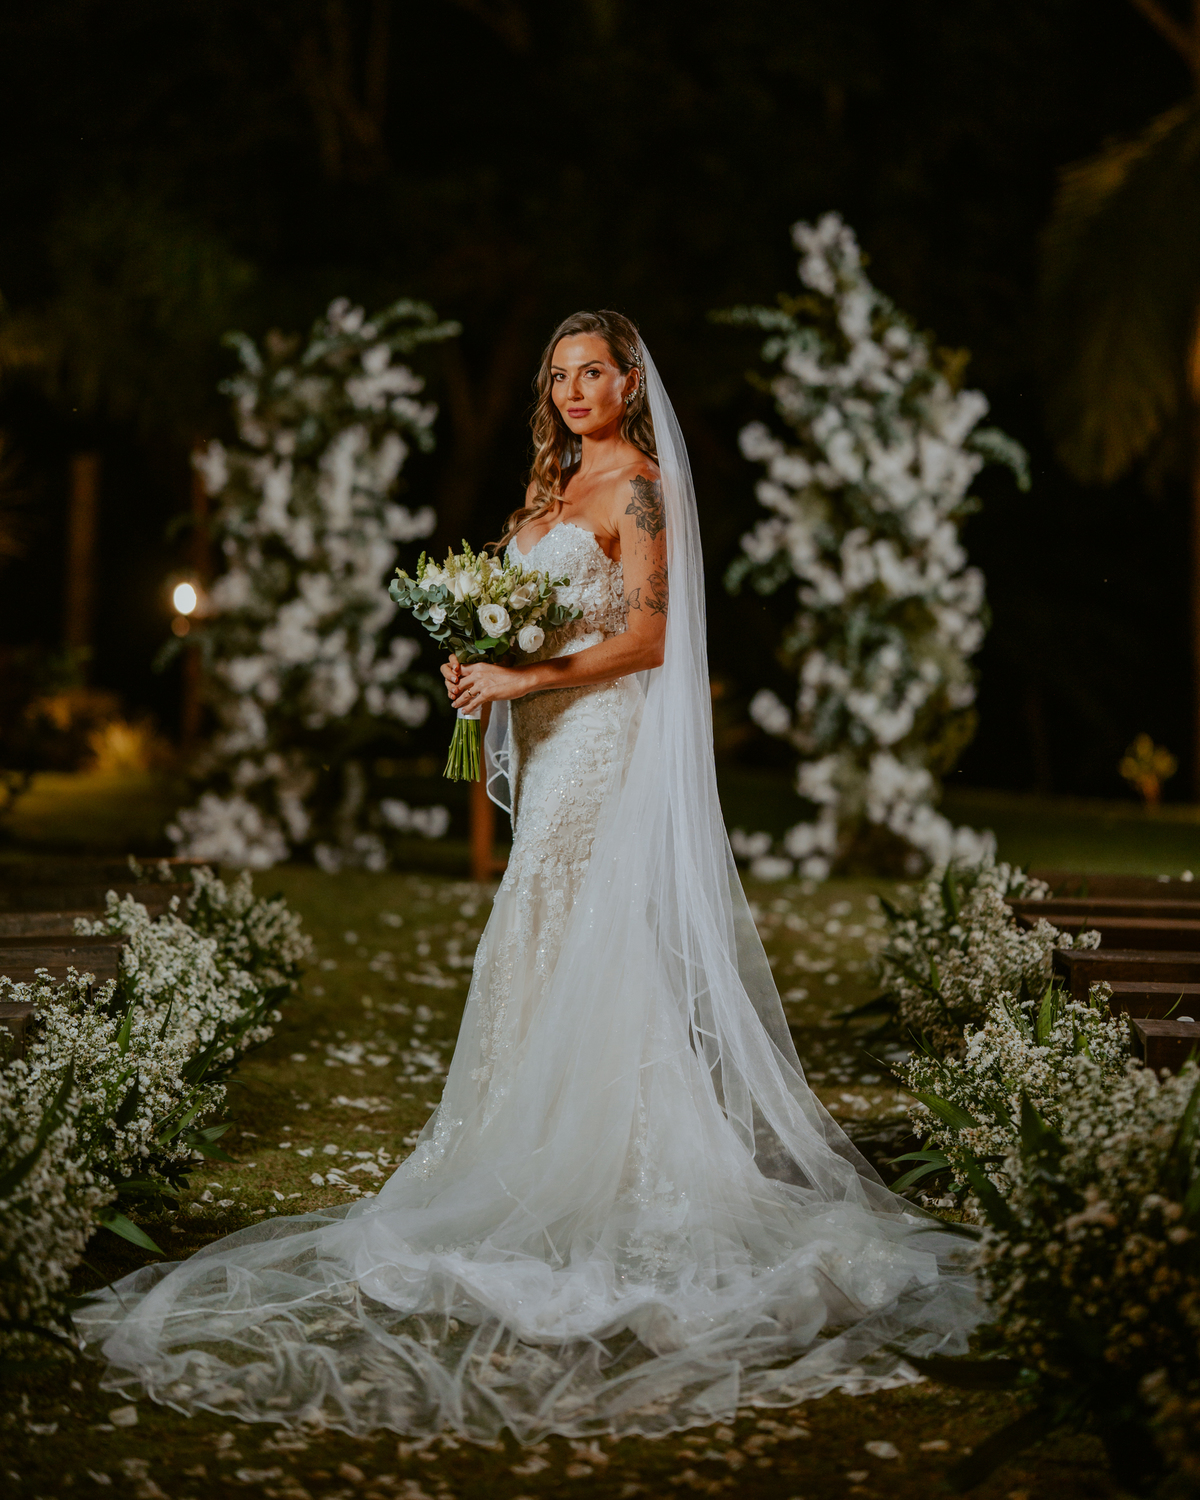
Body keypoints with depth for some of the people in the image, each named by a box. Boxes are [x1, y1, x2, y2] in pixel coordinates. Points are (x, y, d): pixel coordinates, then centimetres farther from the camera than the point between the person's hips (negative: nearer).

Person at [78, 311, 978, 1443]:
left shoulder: (639, 488, -7)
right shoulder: (558, 486, 19)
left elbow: (647, 637, -14)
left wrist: (527, 677, -17)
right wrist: (482, 666, 3)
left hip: (608, 745, -8)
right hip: (553, 748, 8)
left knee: (586, 947, -8)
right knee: (551, 953, 7)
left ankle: (606, 1173, -2)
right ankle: (564, 1164, 12)